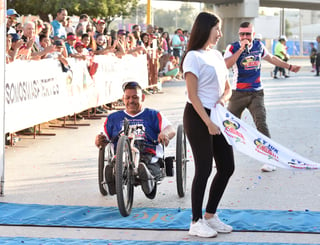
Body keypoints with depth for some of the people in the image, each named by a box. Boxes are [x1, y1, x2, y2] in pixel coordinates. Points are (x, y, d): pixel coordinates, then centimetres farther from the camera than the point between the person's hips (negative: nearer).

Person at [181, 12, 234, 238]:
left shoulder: (217, 55, 13)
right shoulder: (193, 57, -11)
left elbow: (228, 88, 17)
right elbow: (193, 95, -15)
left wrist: (223, 98, -7)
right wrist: (208, 123, -20)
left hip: (217, 116, 8)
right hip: (198, 117, -8)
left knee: (227, 167, 8)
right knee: (204, 168, -4)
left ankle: (210, 215, 22)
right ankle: (196, 222, 7)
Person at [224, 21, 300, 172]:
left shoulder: (259, 46, 6)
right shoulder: (233, 48, -6)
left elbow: (270, 58, 25)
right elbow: (226, 65, -24)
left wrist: (289, 67, 32)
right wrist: (241, 49, -26)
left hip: (256, 93, 1)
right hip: (238, 93, -1)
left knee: (261, 124, -13)